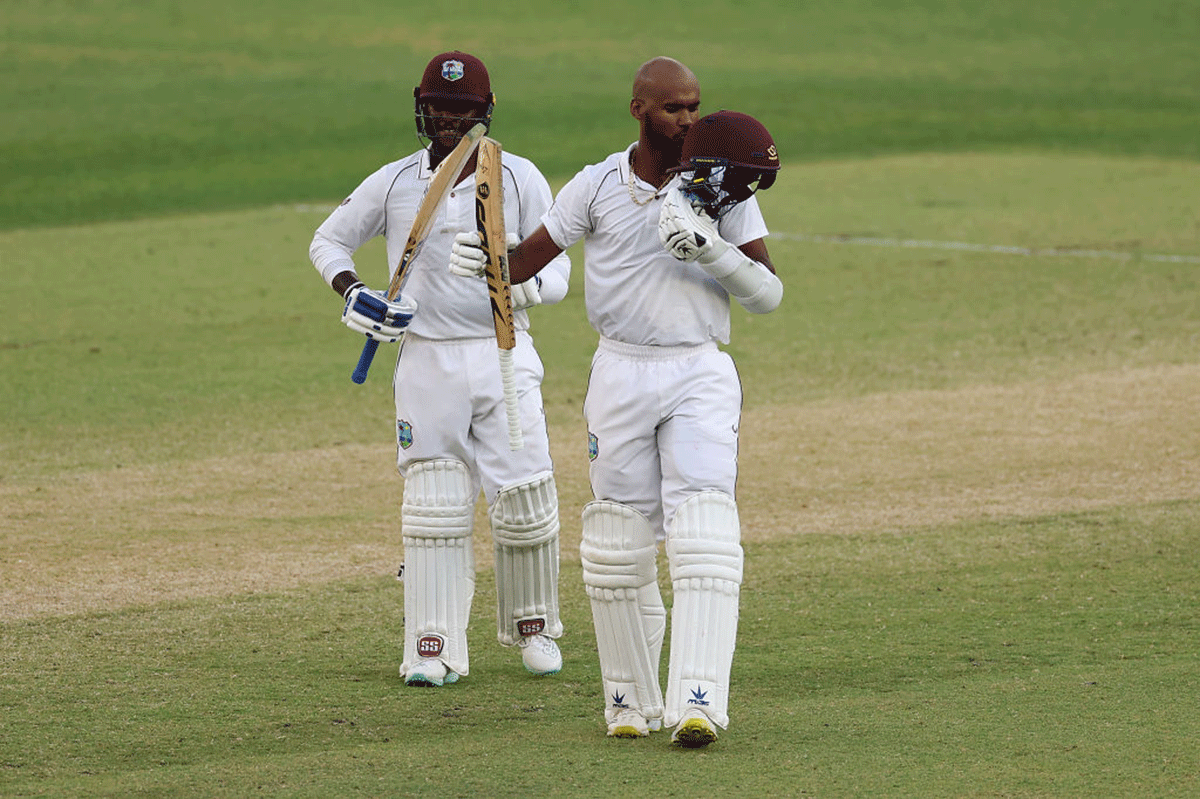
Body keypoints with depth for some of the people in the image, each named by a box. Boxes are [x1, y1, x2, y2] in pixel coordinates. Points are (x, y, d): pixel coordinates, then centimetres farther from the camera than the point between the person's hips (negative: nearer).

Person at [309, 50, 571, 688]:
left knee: (526, 503, -1)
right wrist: (352, 295, -3)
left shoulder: (520, 179, 1)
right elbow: (329, 240, 16)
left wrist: (510, 279, -23)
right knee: (433, 508, -3)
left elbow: (556, 275, -1)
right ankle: (434, 650, -1)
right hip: (426, 364, 0)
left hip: (504, 359, 0)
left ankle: (532, 628, 20)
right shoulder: (393, 184, 4)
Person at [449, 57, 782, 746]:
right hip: (621, 375, 1)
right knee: (619, 546, 3)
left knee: (704, 534, -16)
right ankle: (630, 700, 18)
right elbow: (529, 260, 2)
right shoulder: (598, 186, 3)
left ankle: (698, 702, -25)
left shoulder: (723, 191, 2)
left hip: (701, 378, -1)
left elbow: (769, 293, -1)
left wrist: (711, 251, -17)